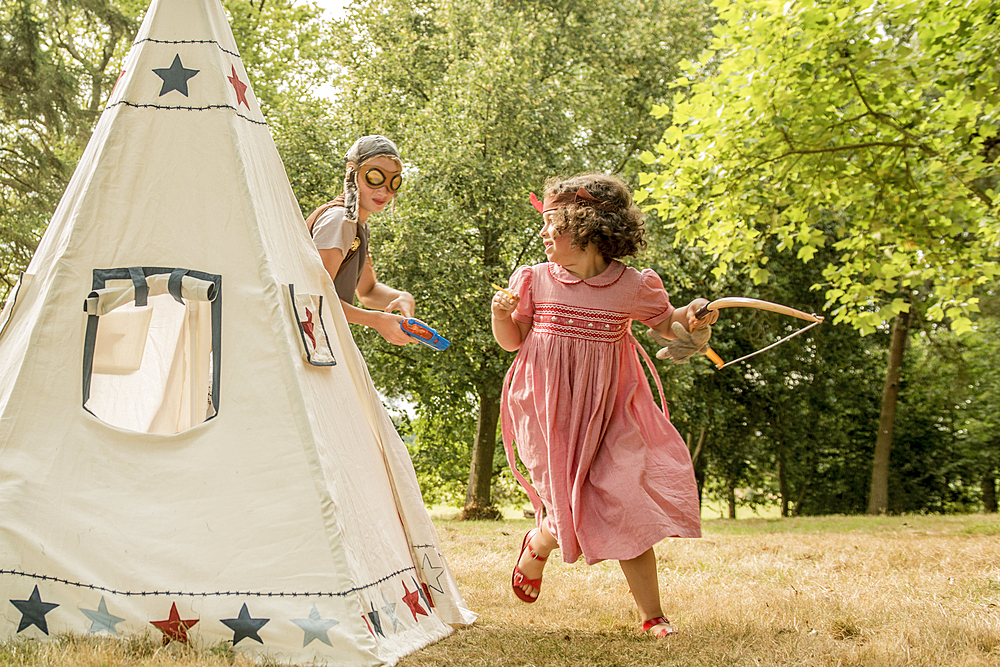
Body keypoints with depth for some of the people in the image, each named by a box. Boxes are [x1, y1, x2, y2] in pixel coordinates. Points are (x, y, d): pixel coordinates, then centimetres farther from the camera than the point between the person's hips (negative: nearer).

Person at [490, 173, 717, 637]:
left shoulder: (631, 287, -3)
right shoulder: (534, 281, -1)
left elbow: (664, 324, 13)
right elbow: (512, 341, 8)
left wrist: (690, 317, -9)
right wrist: (501, 315, -13)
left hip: (607, 410, 0)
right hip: (550, 412, 0)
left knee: (628, 504, -7)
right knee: (577, 512, -6)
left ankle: (652, 616, 9)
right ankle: (538, 545, 32)